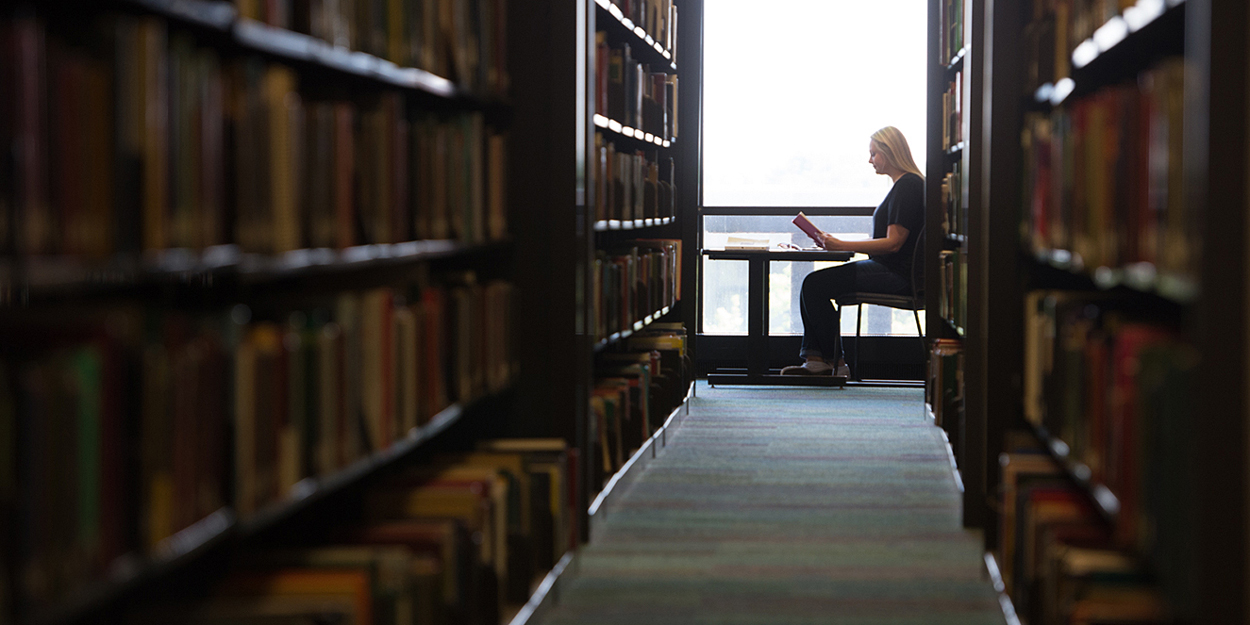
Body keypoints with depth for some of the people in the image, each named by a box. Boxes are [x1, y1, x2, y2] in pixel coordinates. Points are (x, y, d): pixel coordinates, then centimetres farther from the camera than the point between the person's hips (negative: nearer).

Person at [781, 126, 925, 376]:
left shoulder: (908, 186, -14)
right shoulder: (902, 185, 19)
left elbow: (893, 243, -20)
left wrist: (842, 246, -19)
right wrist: (834, 242, 12)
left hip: (898, 275, -11)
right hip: (889, 270, 11)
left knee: (815, 285, -15)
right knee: (812, 283, 4)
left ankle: (834, 362, -7)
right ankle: (815, 360, -3)